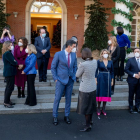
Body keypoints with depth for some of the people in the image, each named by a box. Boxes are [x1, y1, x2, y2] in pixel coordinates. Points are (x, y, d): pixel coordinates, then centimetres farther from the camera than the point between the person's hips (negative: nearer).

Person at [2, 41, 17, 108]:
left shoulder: (8, 53, 14)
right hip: (9, 73, -10)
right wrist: (16, 63, 0)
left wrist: (15, 62, -6)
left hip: (9, 72, 10)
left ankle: (7, 100, 26)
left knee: (8, 87, 16)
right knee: (10, 87, -5)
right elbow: (13, 62, -19)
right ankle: (6, 102, 2)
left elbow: (13, 61, 14)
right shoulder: (7, 53, -18)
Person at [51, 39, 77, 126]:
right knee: (57, 98, 2)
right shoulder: (58, 54, -9)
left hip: (70, 80, 4)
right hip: (61, 80, -4)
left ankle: (67, 116, 24)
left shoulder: (74, 55, 3)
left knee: (68, 98, 10)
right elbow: (53, 67, -4)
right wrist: (55, 78, -7)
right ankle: (55, 117, 17)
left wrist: (74, 76, 6)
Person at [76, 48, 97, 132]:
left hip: (85, 89, -7)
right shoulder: (95, 62, -5)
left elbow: (77, 75, -9)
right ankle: (90, 120, 42)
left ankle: (88, 126, 19)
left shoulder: (83, 64, -25)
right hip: (93, 87, 7)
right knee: (91, 105, 24)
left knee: (85, 107, 8)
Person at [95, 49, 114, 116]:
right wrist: (96, 80, -6)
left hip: (108, 79, 3)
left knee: (106, 93, 7)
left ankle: (104, 109, 18)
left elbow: (112, 71, 9)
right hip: (101, 78, -3)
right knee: (100, 93, 2)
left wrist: (112, 80, 8)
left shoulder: (110, 62, 4)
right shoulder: (99, 61, -4)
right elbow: (96, 71, -2)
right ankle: (98, 109, 15)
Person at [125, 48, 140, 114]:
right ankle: (131, 107, 20)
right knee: (131, 94, 7)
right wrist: (134, 75, -15)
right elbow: (126, 69, -7)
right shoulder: (130, 60, -3)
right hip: (132, 80, -3)